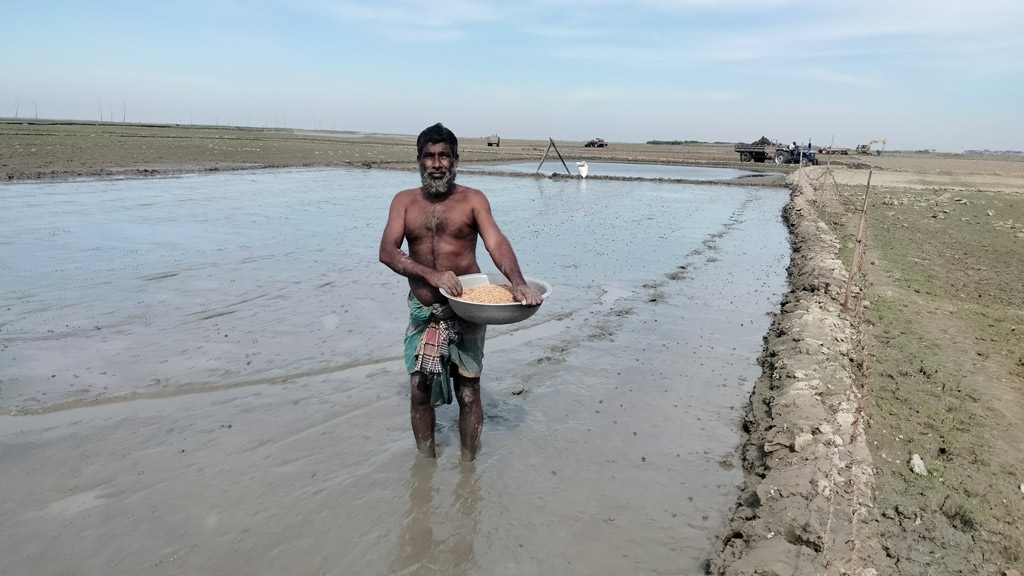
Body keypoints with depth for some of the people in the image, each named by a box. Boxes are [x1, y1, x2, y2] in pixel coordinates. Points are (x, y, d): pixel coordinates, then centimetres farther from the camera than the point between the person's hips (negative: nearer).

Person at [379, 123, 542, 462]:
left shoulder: (472, 200, -1)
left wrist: (517, 282, -37)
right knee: (420, 389, 7)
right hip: (423, 310, 2)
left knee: (468, 391, 3)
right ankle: (426, 463, 26)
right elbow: (387, 252, -9)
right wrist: (432, 275, -26)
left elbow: (496, 242, -17)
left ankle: (468, 465, 21)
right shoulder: (405, 201, 5)